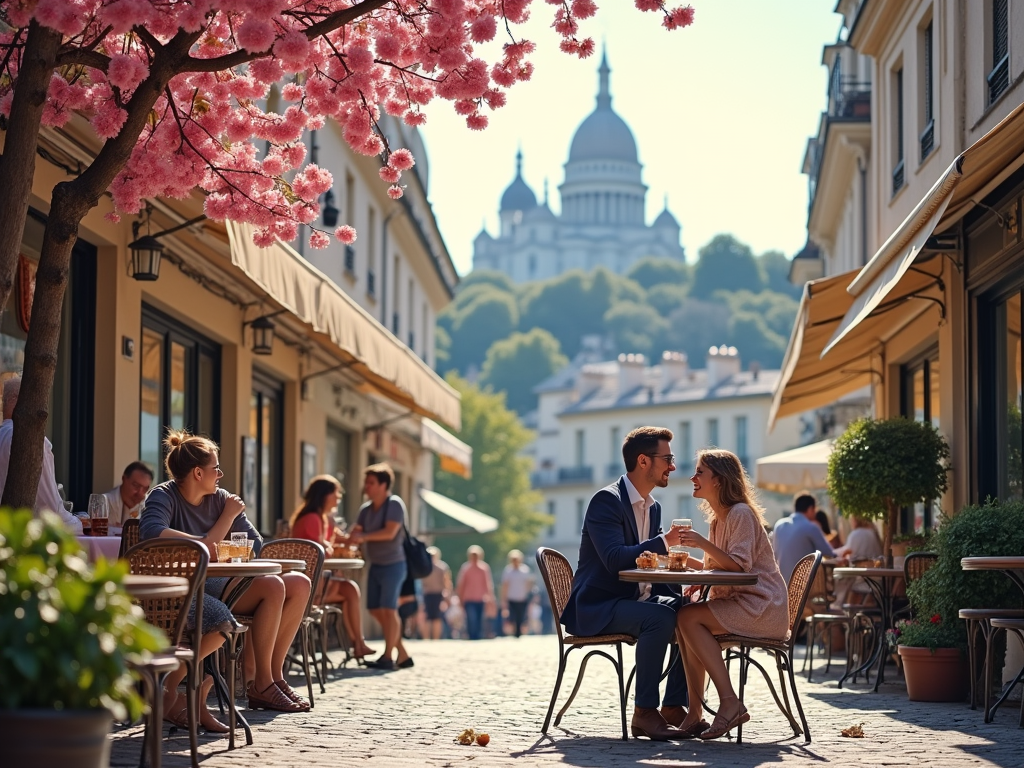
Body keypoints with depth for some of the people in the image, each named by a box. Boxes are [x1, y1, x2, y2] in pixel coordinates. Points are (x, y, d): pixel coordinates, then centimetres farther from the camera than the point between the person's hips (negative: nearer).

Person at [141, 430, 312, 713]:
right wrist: (200, 542, -27)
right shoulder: (164, 496, -7)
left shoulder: (221, 499, 12)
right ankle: (260, 683, -16)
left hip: (220, 581, 8)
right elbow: (151, 531, -30)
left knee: (299, 584, -4)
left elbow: (254, 544, 6)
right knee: (272, 586, -25)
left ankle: (272, 674, -2)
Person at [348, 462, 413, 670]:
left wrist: (363, 537, -27)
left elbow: (389, 532, -21)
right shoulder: (366, 509, 9)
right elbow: (356, 533, 7)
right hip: (375, 565, 8)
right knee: (375, 610, 7)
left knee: (388, 609, -8)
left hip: (392, 564, -8)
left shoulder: (394, 504, -11)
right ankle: (402, 654, 14)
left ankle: (388, 657, -3)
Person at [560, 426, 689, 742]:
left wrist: (677, 591, -1)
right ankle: (644, 712, -26)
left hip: (634, 600, 9)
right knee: (660, 617, -32)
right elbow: (615, 559, -26)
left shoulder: (653, 507, 14)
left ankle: (674, 705, -3)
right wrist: (665, 541, -27)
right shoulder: (607, 500, -13)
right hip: (597, 608, -9)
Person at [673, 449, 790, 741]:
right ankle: (695, 712, -13)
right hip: (736, 602, 9)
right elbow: (718, 567, 18)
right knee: (683, 619, -10)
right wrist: (689, 560, 4)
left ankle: (729, 703, -23)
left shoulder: (741, 514, -12)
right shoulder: (719, 518, 17)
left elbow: (739, 566, -21)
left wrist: (703, 543, -28)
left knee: (689, 618, -23)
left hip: (761, 606, -9)